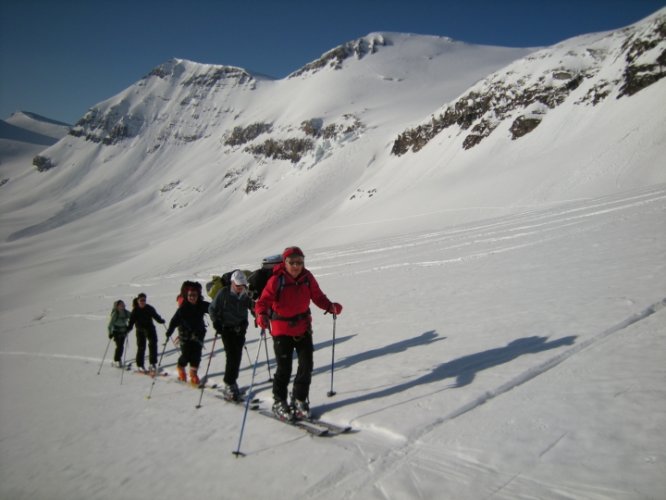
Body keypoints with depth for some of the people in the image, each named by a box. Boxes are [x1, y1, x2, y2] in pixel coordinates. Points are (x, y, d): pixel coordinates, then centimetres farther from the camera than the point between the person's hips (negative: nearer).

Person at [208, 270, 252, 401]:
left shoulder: (246, 295, 2)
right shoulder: (223, 293, -8)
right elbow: (212, 309, -1)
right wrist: (216, 322, -12)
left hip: (240, 330, 4)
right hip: (227, 329, -4)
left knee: (237, 357, 6)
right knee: (232, 356, -11)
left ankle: (230, 382, 23)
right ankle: (230, 385, -2)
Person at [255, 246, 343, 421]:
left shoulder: (307, 277, -5)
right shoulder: (277, 280, -16)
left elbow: (318, 296, 1)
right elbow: (264, 301, -20)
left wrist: (331, 306, -16)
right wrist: (262, 315, -40)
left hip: (303, 328, 4)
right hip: (282, 329, -4)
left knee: (306, 366, 6)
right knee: (284, 368, 2)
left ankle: (300, 400, 27)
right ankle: (279, 402, 24)